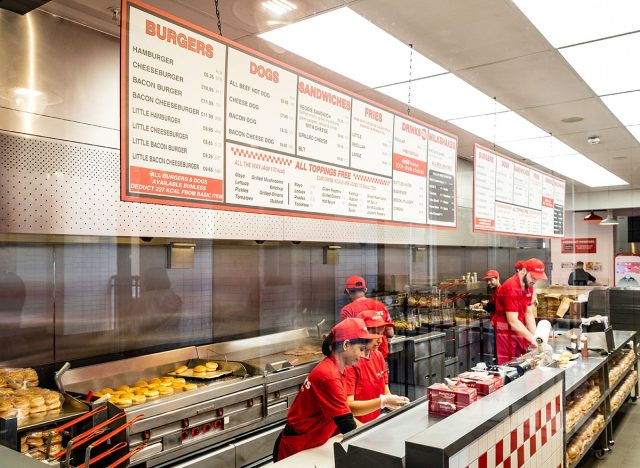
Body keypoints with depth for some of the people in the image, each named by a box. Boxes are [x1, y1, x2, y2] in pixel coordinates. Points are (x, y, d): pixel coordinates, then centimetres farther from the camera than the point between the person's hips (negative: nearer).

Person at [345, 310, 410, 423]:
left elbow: (385, 392, 11)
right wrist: (383, 401, -25)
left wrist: (393, 400, -10)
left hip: (374, 424, 7)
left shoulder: (378, 356, 6)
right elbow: (347, 407, -20)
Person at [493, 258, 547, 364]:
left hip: (519, 332, 8)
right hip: (506, 335, -8)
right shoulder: (511, 288, -21)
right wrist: (532, 339, -20)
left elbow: (528, 314, 9)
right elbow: (512, 321, -24)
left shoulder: (528, 286, 6)